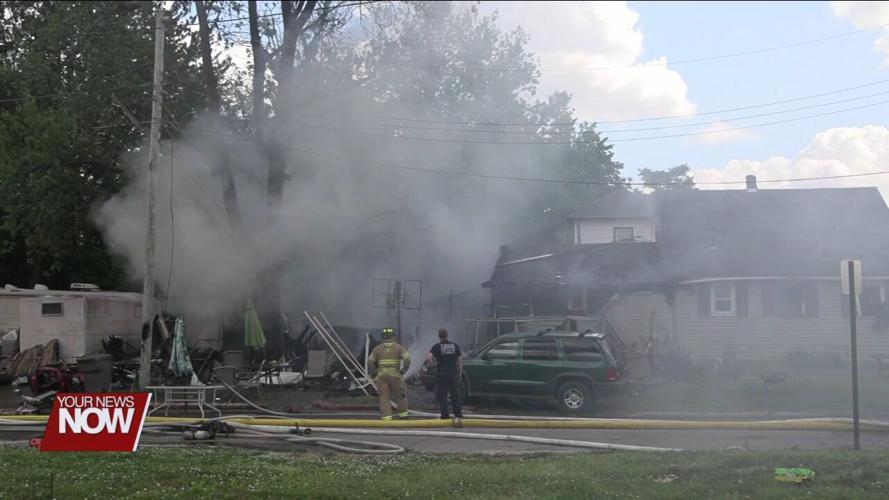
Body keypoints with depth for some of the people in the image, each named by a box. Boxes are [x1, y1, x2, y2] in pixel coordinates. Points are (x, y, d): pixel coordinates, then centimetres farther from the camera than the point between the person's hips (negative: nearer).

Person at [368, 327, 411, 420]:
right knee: (401, 395, 14)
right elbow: (407, 359, -10)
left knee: (384, 396, 3)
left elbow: (370, 361, 6)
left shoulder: (378, 348, 5)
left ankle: (387, 417, -5)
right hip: (395, 375, -1)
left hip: (381, 375, 1)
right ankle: (403, 415, 20)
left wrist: (375, 372, 18)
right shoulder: (399, 347, 0)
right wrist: (403, 371, 2)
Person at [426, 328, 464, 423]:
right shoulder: (455, 346, 6)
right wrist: (460, 374, 12)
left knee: (442, 396, 6)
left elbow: (428, 357, -20)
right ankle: (458, 416, 7)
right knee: (455, 395, 11)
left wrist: (431, 361, 2)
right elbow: (460, 361, 6)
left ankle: (445, 416, 5)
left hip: (442, 375, -3)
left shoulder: (437, 347, -5)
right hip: (453, 374, 3)